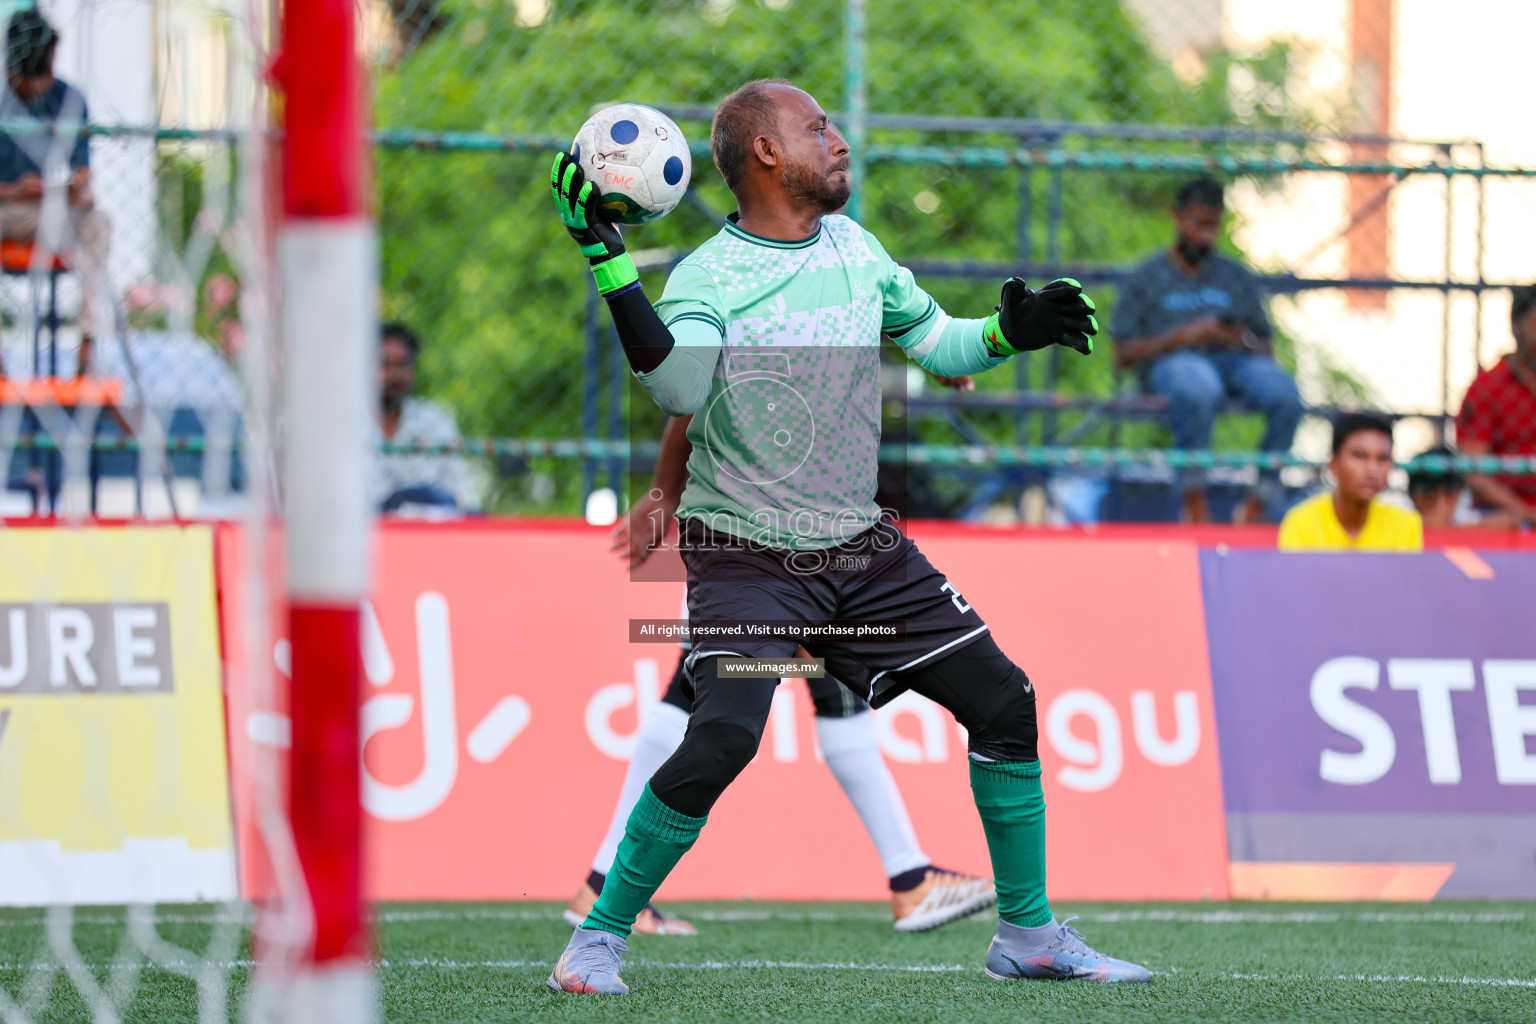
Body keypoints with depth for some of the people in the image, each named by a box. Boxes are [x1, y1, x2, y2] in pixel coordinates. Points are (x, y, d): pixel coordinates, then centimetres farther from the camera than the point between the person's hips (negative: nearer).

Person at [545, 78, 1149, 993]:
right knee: (723, 738, -25)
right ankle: (600, 937, -9)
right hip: (746, 555, -7)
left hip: (864, 550, 7)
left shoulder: (854, 248, 8)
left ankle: (1027, 935, 18)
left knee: (1005, 702, 4)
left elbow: (937, 343, 21)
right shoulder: (708, 275, -12)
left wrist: (1008, 332, 1)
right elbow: (680, 388, -31)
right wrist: (608, 261, -36)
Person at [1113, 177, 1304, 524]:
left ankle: (1257, 506, -27)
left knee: (1286, 397, -31)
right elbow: (1124, 354, 4)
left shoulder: (1237, 277, 26)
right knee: (1199, 390, -42)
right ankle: (1195, 503, -38)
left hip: (1236, 360, 3)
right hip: (1171, 362, -3)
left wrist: (1243, 339, -4)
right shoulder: (1144, 280, 16)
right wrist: (1183, 336, -9)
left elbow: (1267, 349, 21)